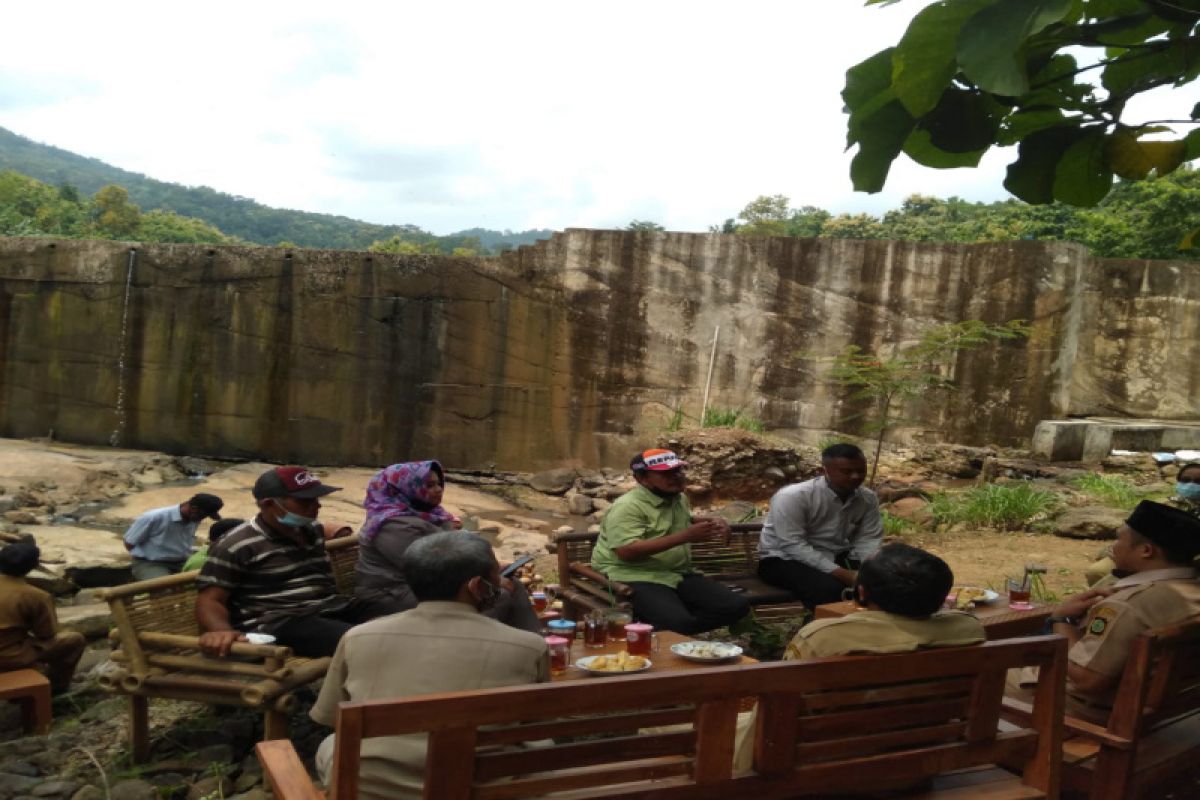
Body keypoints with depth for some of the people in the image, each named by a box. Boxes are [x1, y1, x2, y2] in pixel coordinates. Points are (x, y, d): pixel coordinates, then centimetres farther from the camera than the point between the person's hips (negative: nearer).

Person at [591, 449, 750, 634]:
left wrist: (712, 522, 14)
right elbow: (627, 552, -27)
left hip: (677, 574, 9)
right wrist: (685, 536, -27)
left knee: (737, 606, -7)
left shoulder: (679, 498, 13)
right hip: (635, 577, -9)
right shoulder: (628, 506, -14)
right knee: (678, 622, -35)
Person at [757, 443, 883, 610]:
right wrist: (841, 574, -33)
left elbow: (868, 539, -2)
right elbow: (793, 545, -27)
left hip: (837, 558, 6)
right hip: (786, 560, -6)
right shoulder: (793, 496, -22)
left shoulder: (868, 498, -2)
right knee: (831, 589, -34)